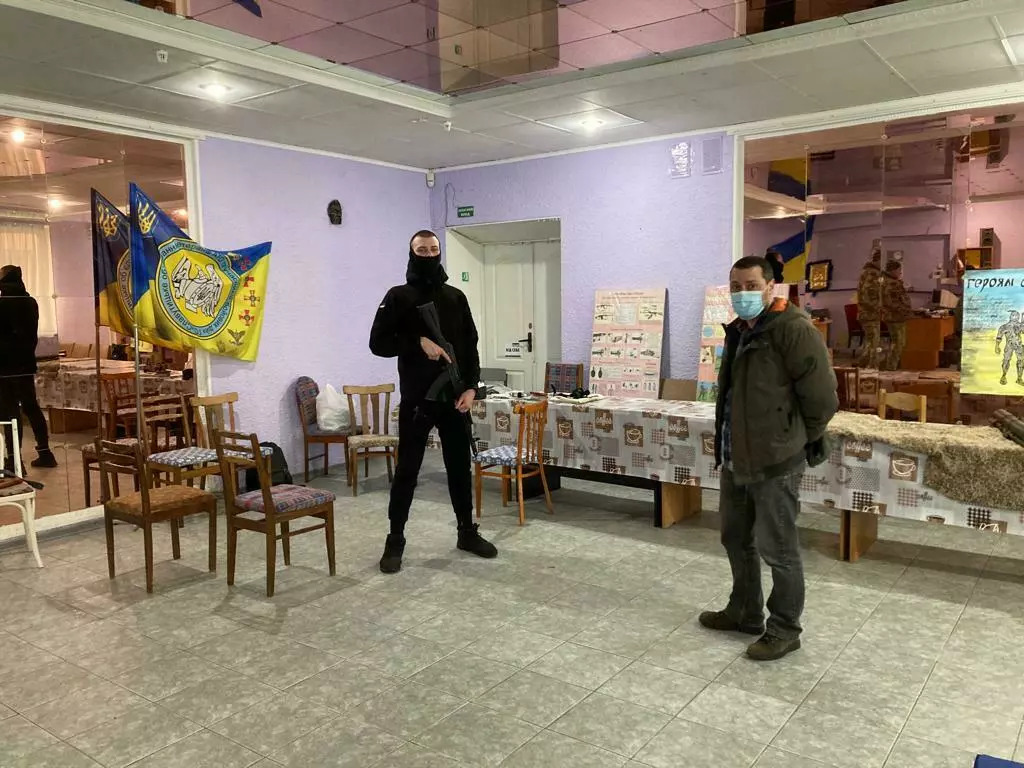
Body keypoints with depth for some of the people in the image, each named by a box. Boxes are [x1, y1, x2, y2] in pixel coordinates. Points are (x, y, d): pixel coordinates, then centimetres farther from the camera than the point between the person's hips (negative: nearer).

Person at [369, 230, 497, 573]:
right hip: (416, 398, -3)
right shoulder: (398, 297, 0)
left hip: (454, 398, 4)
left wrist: (471, 387, -4)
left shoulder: (456, 297, 11)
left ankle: (467, 532, 26)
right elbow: (378, 343, -5)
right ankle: (395, 540, 13)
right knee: (407, 470, 2)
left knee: (460, 466, 12)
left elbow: (471, 346, 9)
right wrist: (419, 342, -18)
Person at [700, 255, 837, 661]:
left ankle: (784, 630, 20)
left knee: (777, 549, 3)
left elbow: (821, 396, -17)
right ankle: (744, 612, 38)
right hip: (734, 459, 9)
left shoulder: (793, 329, -16)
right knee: (736, 539, 20)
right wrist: (727, 444, 15)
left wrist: (800, 442, -5)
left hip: (774, 462, -9)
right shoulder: (738, 331, 13)